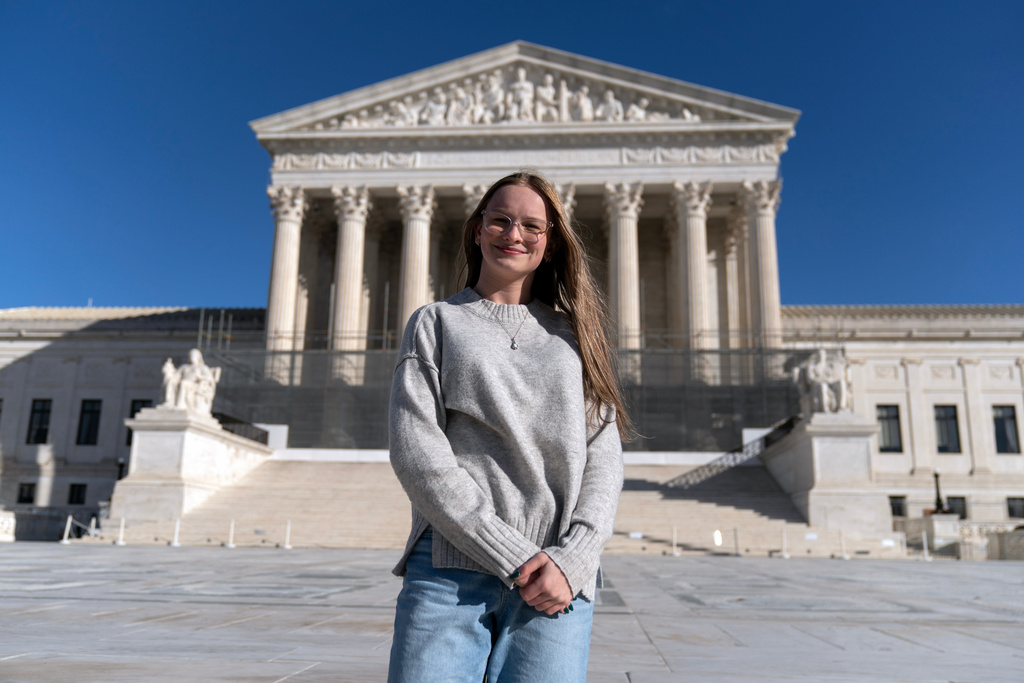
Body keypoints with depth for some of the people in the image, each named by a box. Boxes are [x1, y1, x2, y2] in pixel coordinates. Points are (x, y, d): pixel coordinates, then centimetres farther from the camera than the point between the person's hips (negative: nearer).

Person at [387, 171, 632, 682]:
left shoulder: (573, 335, 15)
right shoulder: (436, 322, 10)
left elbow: (603, 457, 8)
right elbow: (415, 451, -3)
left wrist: (571, 560, -9)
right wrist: (513, 557, -10)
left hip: (558, 581, 2)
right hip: (449, 571, -1)